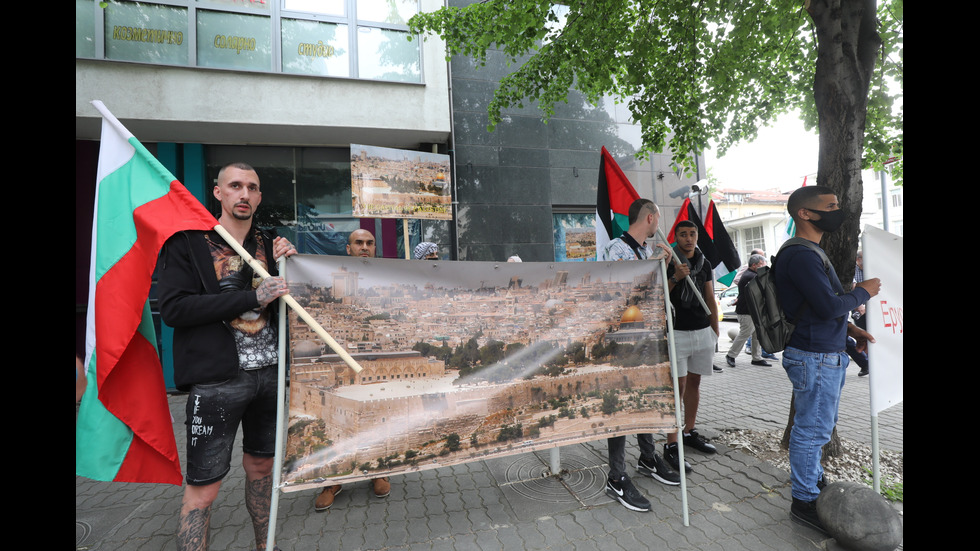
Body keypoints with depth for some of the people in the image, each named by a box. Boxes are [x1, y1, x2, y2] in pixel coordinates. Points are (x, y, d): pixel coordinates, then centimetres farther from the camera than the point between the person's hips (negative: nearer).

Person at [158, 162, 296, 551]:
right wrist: (252, 298, -19)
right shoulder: (187, 241, -3)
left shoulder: (269, 243, 10)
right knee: (203, 487, 2)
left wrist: (288, 265, -4)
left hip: (269, 373, 5)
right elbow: (173, 308, -14)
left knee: (261, 466, 19)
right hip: (217, 379, -5)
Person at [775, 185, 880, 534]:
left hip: (827, 354, 11)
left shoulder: (810, 253, 14)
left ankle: (812, 479, 39)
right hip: (816, 358, -11)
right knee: (813, 429, 0)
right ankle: (804, 501, 15)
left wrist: (849, 329, 9)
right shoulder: (800, 256, -20)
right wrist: (863, 293, -6)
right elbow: (830, 305, -24)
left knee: (817, 426, 22)